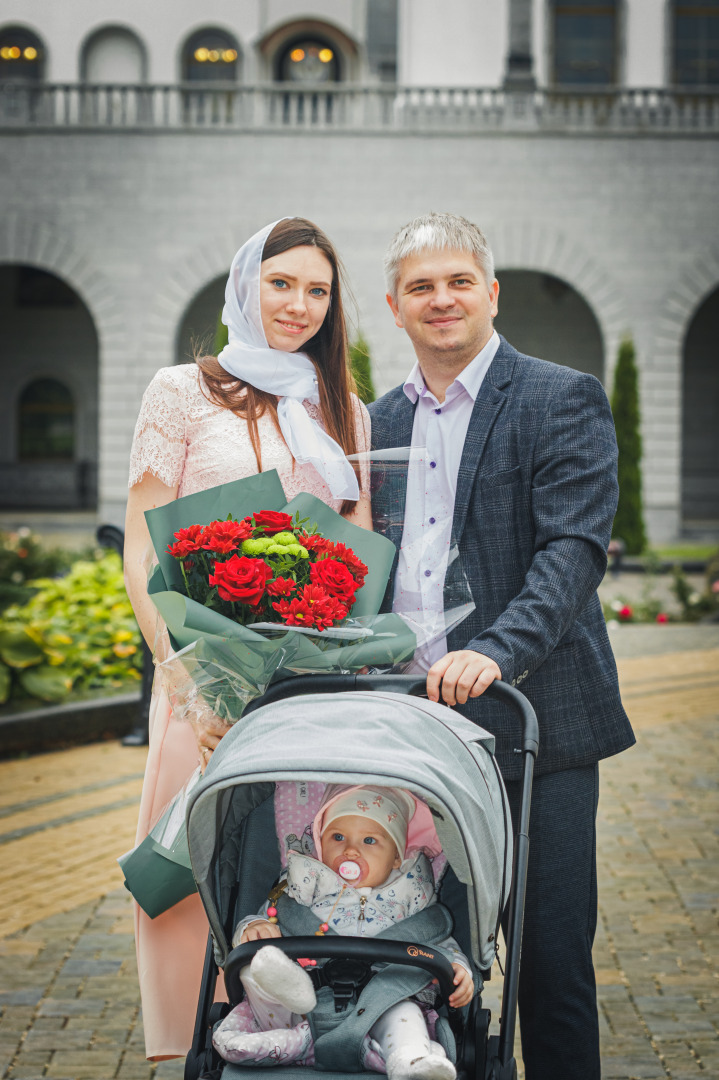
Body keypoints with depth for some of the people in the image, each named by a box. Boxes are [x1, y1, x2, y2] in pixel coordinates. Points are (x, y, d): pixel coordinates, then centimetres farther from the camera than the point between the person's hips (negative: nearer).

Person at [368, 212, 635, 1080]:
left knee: (549, 958, -1)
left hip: (531, 722, -5)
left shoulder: (562, 402, -3)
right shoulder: (385, 419, 16)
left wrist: (496, 651, -28)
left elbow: (574, 550, -14)